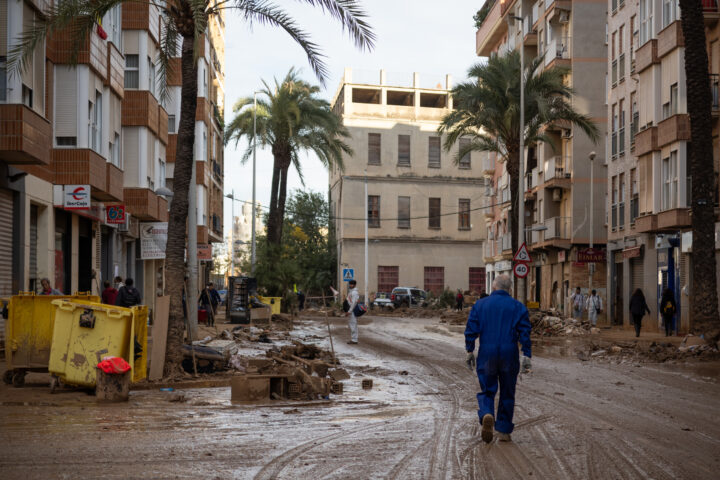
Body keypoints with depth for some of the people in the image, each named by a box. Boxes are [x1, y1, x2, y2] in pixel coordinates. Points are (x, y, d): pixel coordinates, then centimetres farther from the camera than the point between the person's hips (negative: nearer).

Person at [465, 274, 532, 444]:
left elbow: (471, 330, 0)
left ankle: (486, 415, -21)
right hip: (509, 355, 0)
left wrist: (469, 351, 7)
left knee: (486, 391, 8)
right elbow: (525, 333, -2)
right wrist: (526, 356, -1)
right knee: (507, 394, 11)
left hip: (486, 355, 0)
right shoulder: (518, 307, 3)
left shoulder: (480, 304, 3)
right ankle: (503, 431, 14)